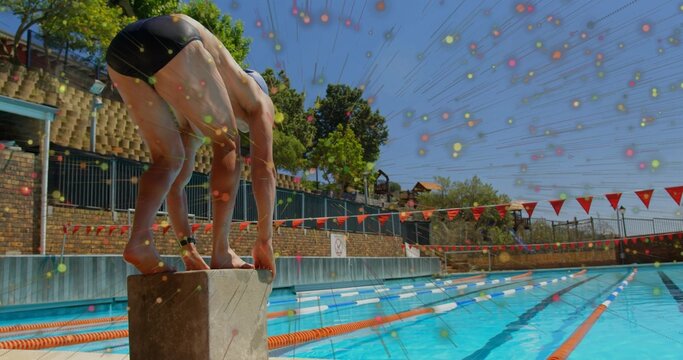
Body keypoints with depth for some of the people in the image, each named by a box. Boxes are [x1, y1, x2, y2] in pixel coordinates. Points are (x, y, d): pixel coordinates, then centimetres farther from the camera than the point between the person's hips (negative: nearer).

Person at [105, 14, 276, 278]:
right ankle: (221, 253, 3)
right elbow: (264, 169, 15)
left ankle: (139, 240, -4)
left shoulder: (196, 124, 40)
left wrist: (188, 247, 35)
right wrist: (265, 240, 16)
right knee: (227, 147, 11)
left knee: (168, 160, 18)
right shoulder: (258, 101, 27)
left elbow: (177, 183, 37)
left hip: (120, 50, 7)